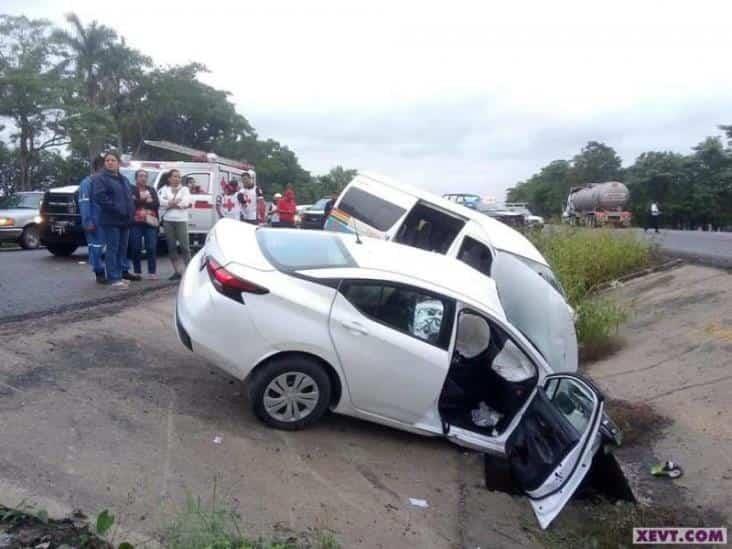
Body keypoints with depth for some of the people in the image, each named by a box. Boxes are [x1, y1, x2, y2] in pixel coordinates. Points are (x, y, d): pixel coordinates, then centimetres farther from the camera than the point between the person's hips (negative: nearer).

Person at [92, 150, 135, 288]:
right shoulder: (100, 178, -4)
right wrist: (116, 208, -20)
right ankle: (113, 278, -7)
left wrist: (131, 213, 11)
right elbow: (99, 196, -17)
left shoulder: (124, 179, 21)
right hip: (110, 221, -8)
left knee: (122, 250, 10)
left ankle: (119, 275, 18)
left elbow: (129, 197, 27)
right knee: (112, 249, -8)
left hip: (125, 220, 8)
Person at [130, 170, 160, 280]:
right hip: (136, 223, -2)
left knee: (152, 248, -3)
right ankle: (137, 273, 8)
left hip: (150, 222, 2)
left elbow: (157, 204, 2)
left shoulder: (151, 190, 17)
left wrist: (139, 201, -7)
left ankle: (152, 272, 1)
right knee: (136, 249, -1)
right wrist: (147, 200, -7)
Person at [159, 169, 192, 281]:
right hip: (168, 221, 2)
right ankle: (177, 271, 9)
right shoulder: (164, 189, 12)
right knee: (171, 246, 3)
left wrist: (170, 203, -2)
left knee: (185, 246, -7)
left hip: (181, 220, -2)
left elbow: (185, 202, -6)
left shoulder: (184, 189, 10)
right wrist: (178, 203, -8)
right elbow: (161, 201, -5)